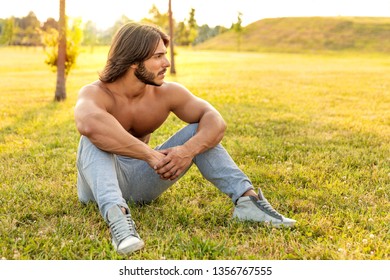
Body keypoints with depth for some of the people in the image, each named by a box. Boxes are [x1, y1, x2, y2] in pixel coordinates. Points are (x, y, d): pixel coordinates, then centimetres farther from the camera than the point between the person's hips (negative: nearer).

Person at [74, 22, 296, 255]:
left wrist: (188, 150, -39)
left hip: (140, 181, 4)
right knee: (95, 138, -35)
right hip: (100, 183, -3)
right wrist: (151, 155, -48)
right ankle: (116, 214, -56)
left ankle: (246, 197, -27)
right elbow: (90, 123, -47)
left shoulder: (166, 93, -10)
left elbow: (215, 121, -20)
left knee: (200, 132, -12)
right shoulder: (96, 93, -22)